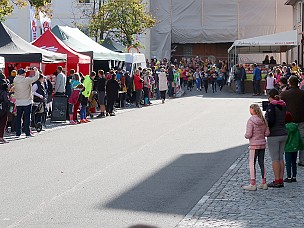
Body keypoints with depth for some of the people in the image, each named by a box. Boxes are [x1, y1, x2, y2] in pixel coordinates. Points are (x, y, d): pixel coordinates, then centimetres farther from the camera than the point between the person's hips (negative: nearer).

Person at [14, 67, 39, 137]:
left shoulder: (15, 80, -2)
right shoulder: (27, 80, -14)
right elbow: (36, 77, -6)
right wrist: (36, 70, 11)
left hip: (18, 102, 4)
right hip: (27, 101, -4)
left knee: (18, 117, 9)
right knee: (27, 117, 0)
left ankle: (17, 133, 11)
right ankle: (27, 133, 1)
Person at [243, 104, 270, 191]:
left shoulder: (251, 120, -15)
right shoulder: (263, 120, 3)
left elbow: (248, 135, -18)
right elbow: (267, 133, 5)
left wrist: (246, 136, 2)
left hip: (254, 145, -6)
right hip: (262, 144, 6)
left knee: (252, 164, 0)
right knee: (261, 163, 13)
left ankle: (253, 184, 1)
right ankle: (264, 183, 16)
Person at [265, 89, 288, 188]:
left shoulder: (271, 106, -12)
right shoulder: (283, 105, 9)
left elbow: (270, 121, -20)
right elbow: (285, 118, 14)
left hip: (274, 135, -7)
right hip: (283, 134, 7)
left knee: (275, 159, -3)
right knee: (281, 158, 11)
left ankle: (277, 181, -1)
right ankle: (281, 180, 14)